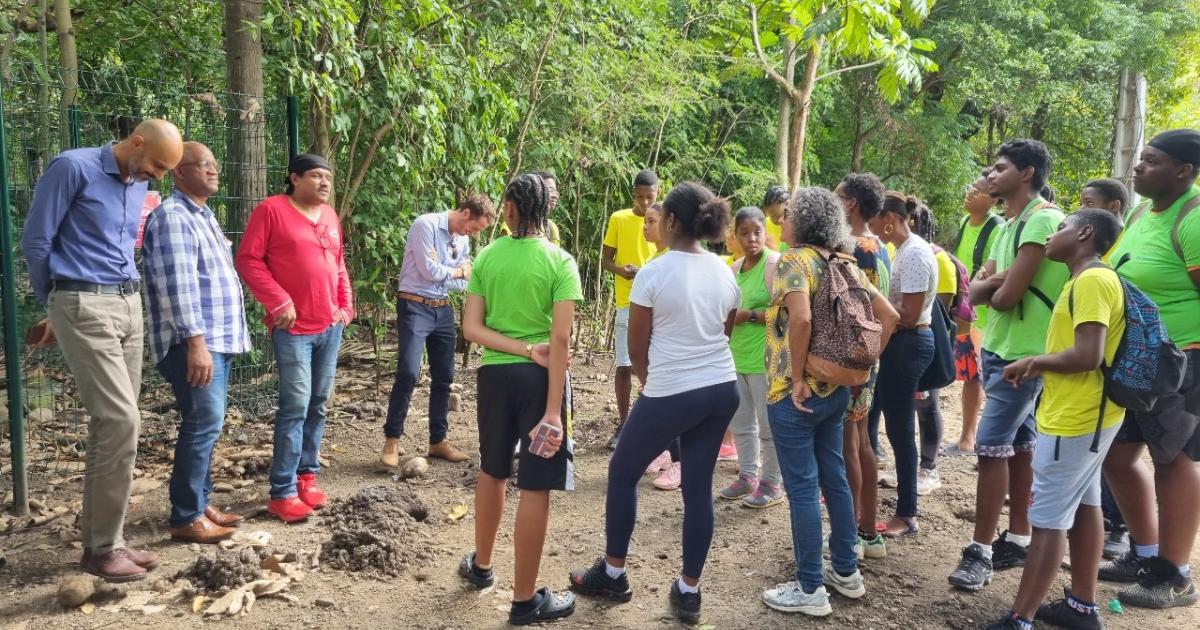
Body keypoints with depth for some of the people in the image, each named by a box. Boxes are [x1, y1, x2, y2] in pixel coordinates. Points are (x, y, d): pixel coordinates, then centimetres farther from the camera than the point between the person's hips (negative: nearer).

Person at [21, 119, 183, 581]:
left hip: (129, 305, 7)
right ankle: (103, 547, 0)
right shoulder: (73, 168, -8)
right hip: (85, 308, -7)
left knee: (112, 423, 9)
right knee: (121, 420, -12)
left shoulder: (139, 185, 14)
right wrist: (56, 305, 7)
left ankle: (98, 535, 19)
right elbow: (35, 241, -5)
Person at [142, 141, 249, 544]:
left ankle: (200, 503, 22)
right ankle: (186, 518, -3)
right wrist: (195, 341, -26)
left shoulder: (203, 216, 20)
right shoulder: (172, 217, -12)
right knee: (203, 425, -10)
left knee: (207, 425, 13)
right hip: (195, 343, -10)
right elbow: (178, 286, -21)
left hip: (219, 340, 10)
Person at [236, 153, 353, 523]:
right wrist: (279, 301, -15)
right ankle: (282, 493, -2)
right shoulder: (272, 209, -5)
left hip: (330, 326, 7)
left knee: (318, 405, 10)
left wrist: (346, 306, 11)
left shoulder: (329, 216, 15)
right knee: (296, 406, -9)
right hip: (294, 327, -7)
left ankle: (307, 476, 22)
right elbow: (248, 259, -9)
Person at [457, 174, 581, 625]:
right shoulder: (560, 262, -9)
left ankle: (481, 565, 41)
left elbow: (471, 329, -5)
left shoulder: (486, 258, 2)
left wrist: (526, 349, -10)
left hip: (495, 373, 4)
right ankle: (525, 600, 12)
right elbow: (560, 340, -17)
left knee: (492, 471, 23)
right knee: (535, 487, 3)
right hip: (539, 377, -4)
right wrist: (554, 411, -17)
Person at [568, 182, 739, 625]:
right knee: (699, 487, 13)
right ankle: (688, 592, 20)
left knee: (622, 473, 15)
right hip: (722, 390, 6)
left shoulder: (654, 273, -13)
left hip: (670, 395, -5)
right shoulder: (725, 272, 3)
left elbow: (637, 345, -3)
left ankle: (612, 575, 25)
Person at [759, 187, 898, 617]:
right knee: (834, 478, 17)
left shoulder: (794, 259, -13)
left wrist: (797, 378, -20)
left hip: (796, 394, -8)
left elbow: (801, 318, -29)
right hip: (836, 388, 8)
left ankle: (810, 589, 9)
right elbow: (888, 316, 9)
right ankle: (846, 571, 29)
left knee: (801, 487, 0)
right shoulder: (845, 264, 9)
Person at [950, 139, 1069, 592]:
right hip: (1001, 349, 9)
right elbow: (976, 292, 6)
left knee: (992, 447, -8)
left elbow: (1006, 296, -22)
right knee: (1018, 445, 13)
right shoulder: (1009, 225, 14)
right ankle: (1018, 539, 22)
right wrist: (998, 278, -14)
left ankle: (980, 550, -1)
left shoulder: (1042, 220, -17)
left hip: (1022, 354, -9)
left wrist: (992, 287, 0)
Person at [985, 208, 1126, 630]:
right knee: (1083, 508, 16)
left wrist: (1032, 362, -13)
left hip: (1073, 419, -10)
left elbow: (1087, 356, -27)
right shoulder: (1094, 279, 13)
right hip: (1088, 414, 10)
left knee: (1048, 519, -6)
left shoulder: (1091, 281, -20)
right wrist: (1042, 366, 5)